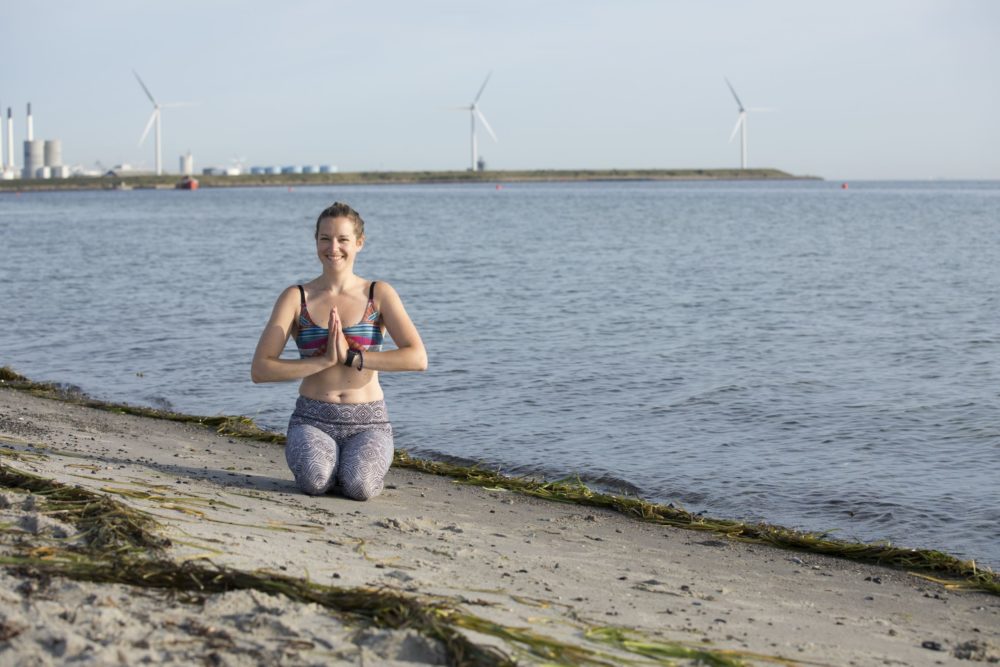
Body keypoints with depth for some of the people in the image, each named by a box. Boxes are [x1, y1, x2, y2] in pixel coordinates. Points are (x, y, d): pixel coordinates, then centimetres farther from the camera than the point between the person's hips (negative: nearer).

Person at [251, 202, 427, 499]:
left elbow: (418, 358, -12)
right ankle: (313, 454, 5)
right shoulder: (296, 298, 1)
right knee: (315, 481, -32)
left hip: (368, 422, 0)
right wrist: (324, 360, -15)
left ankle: (359, 460, 7)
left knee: (359, 486, -30)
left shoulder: (379, 294, 2)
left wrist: (351, 356, -16)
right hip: (313, 420, 0)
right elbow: (259, 370, -7)